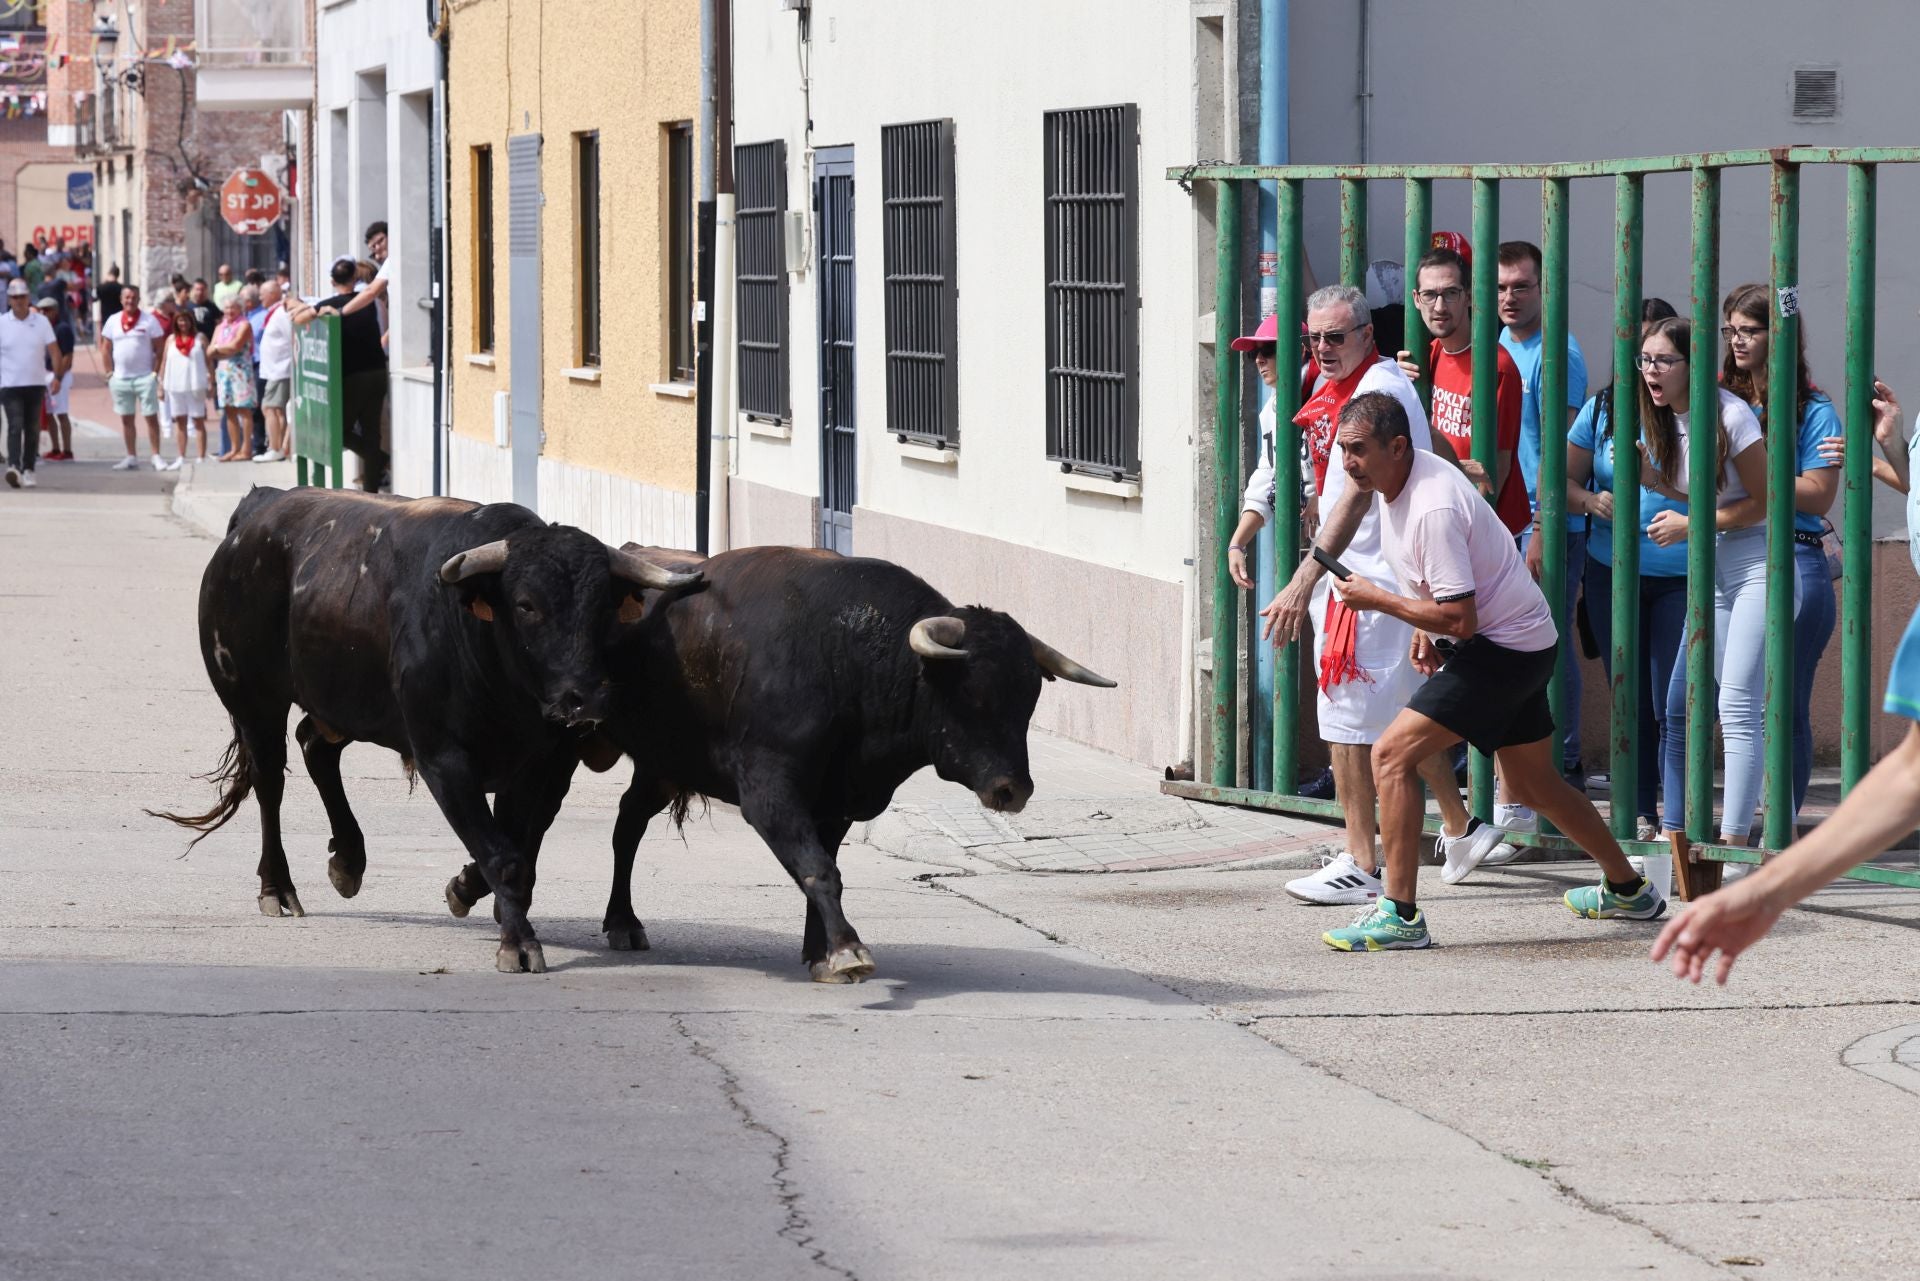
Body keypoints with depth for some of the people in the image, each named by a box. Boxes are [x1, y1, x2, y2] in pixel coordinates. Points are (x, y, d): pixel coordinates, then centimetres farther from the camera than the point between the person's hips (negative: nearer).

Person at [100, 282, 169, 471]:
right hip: (121, 378, 3)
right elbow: (106, 349, 11)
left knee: (151, 417, -3)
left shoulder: (149, 321, -2)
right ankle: (131, 457, 14)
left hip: (145, 377, -3)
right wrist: (109, 373, 3)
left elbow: (159, 349, -2)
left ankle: (156, 456, 0)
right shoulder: (113, 321, 8)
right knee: (126, 419, 8)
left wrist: (156, 373, -8)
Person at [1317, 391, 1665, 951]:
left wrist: (1377, 600, -19)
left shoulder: (1433, 508, -28)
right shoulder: (1392, 481, 3)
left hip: (1504, 647, -10)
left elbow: (1459, 619, -28)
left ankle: (1399, 915, -18)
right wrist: (1425, 627, 10)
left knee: (1392, 755, -17)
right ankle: (1629, 889, 39)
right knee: (1535, 785, 23)